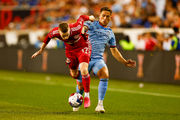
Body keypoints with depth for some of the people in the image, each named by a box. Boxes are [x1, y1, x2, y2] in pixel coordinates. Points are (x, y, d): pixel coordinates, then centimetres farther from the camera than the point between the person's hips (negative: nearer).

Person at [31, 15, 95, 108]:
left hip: (83, 47, -4)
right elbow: (48, 37, -4)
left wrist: (90, 18, 7)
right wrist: (41, 50, 8)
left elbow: (81, 17, -16)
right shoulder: (55, 32, -29)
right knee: (74, 75, 12)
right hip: (70, 50, 4)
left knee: (84, 71, -24)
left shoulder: (76, 28, -38)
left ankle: (86, 96, -10)